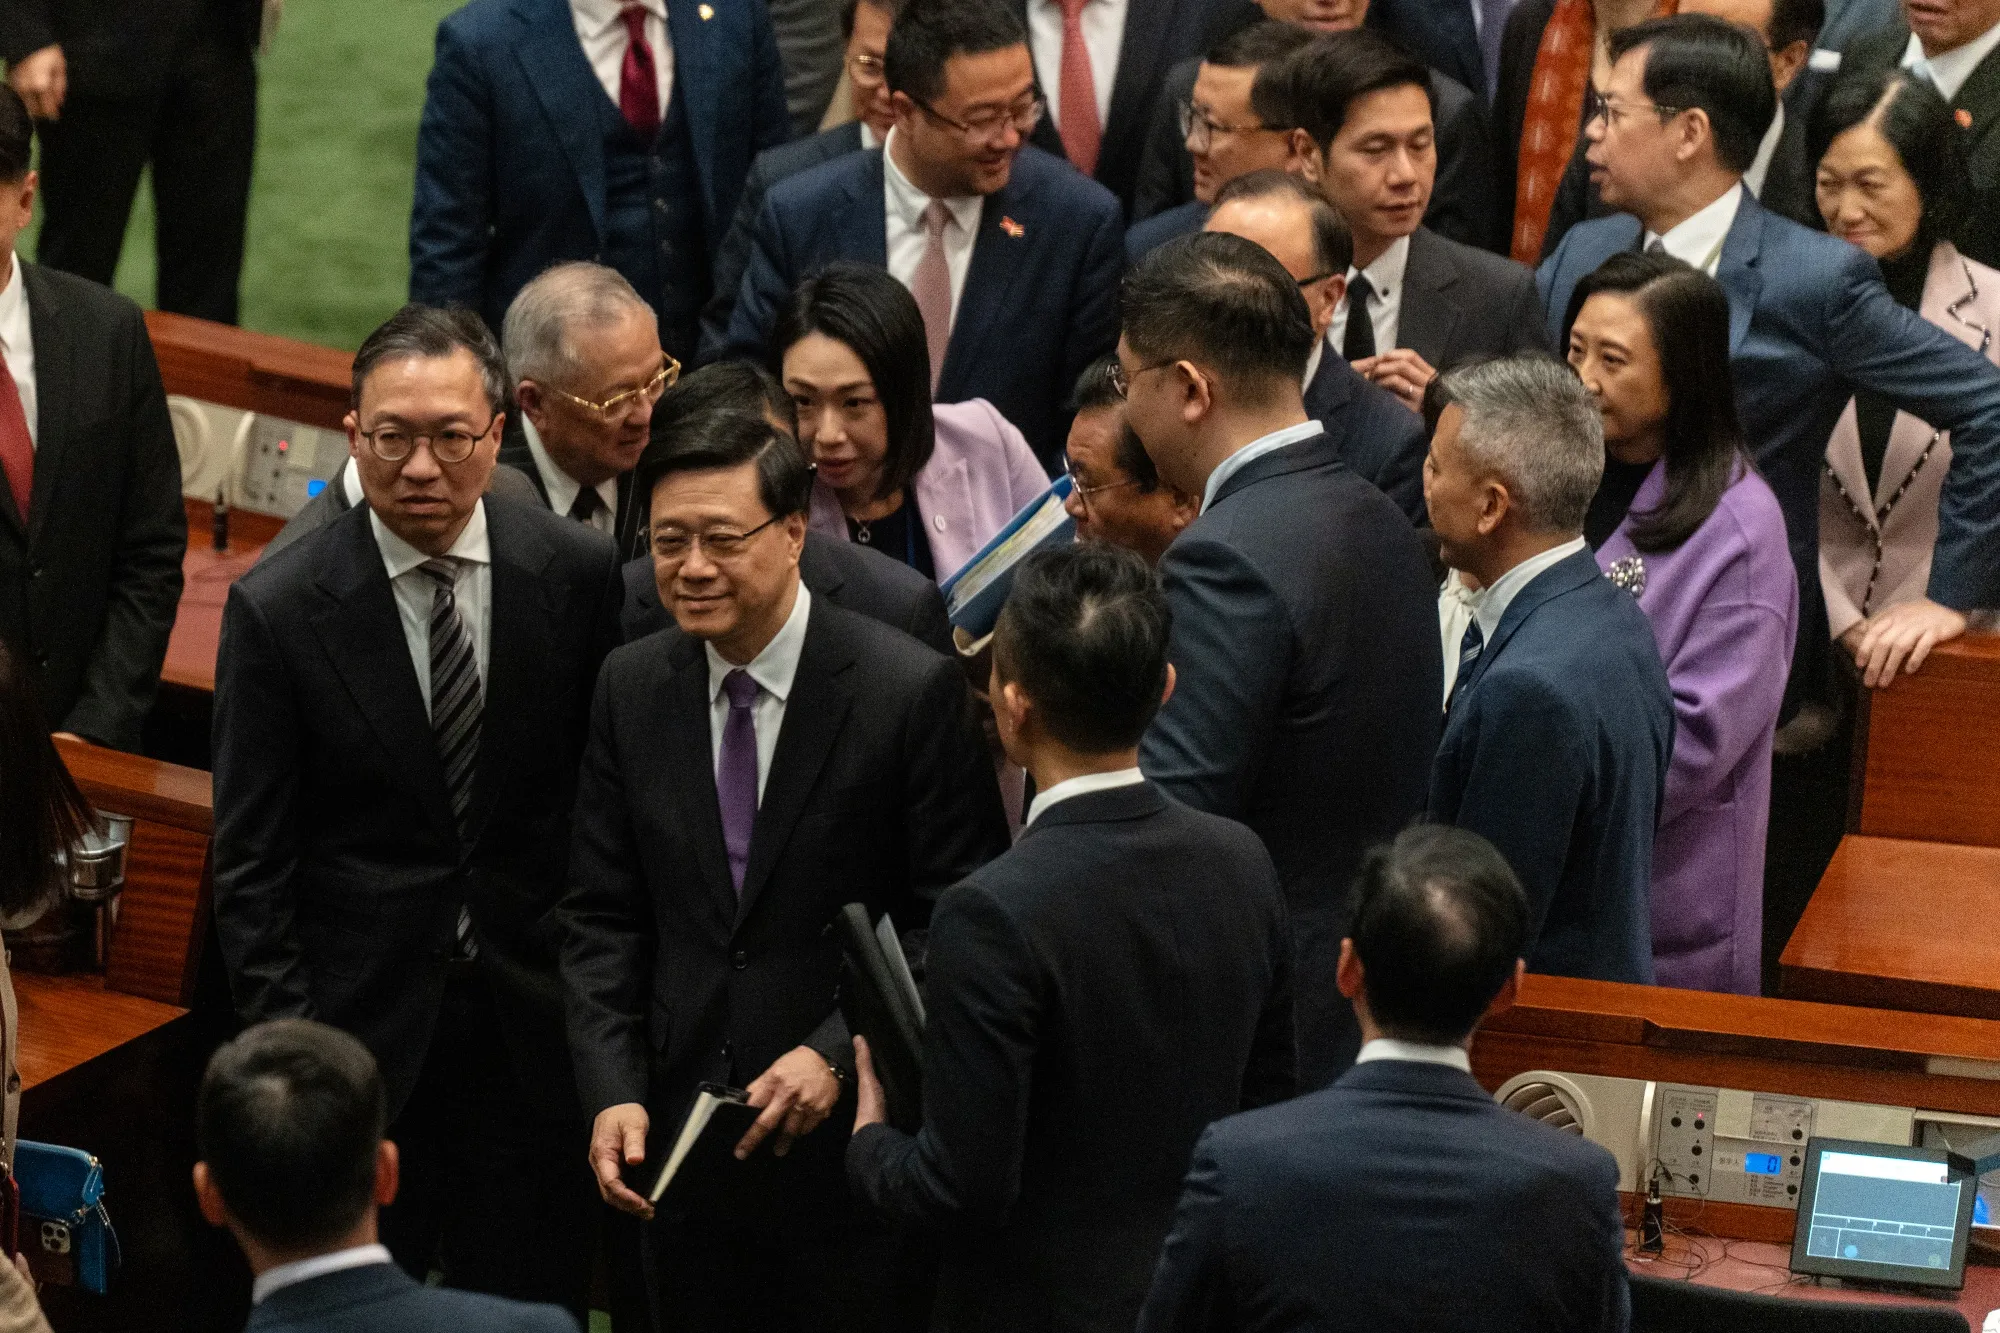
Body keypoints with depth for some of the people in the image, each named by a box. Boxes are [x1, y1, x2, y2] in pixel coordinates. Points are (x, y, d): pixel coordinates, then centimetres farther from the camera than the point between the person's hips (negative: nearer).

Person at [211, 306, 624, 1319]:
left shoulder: (579, 575, -5)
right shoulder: (277, 609, -10)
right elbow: (249, 859, -5)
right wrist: (286, 1038, -9)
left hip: (533, 1011, 2)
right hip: (358, 1020, -1)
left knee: (534, 1294, 10)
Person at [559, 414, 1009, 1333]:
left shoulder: (914, 691, -12)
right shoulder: (632, 687, 3)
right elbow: (601, 914, 6)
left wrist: (839, 1054, -19)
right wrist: (612, 1089, -6)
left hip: (851, 1143, -4)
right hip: (686, 1131, 4)